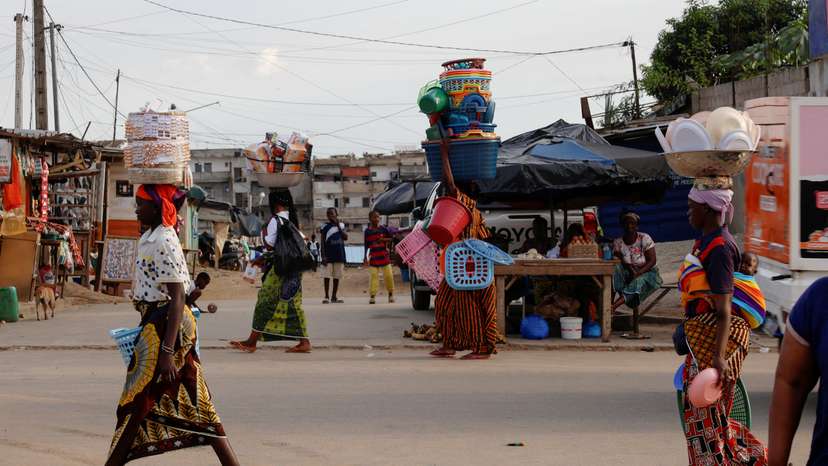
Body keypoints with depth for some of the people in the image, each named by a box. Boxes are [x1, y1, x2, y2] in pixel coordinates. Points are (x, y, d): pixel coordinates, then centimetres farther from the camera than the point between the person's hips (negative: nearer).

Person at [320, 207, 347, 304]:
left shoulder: (341, 225, 9)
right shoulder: (325, 227, 1)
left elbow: (345, 238, -4)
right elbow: (323, 242, -2)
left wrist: (338, 226, -7)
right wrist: (323, 256, -10)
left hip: (339, 255, 3)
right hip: (328, 256, -3)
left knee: (337, 277, 6)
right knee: (327, 276, -5)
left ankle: (334, 296, 13)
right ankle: (326, 297, 0)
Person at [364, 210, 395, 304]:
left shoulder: (383, 229, 2)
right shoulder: (367, 231, 4)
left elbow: (391, 238, 8)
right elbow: (366, 245, 9)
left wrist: (384, 239, -11)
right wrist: (366, 258, 6)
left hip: (384, 256, 0)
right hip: (373, 257, 0)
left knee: (388, 275, -1)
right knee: (373, 276, -7)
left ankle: (391, 294, 15)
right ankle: (372, 296, -6)